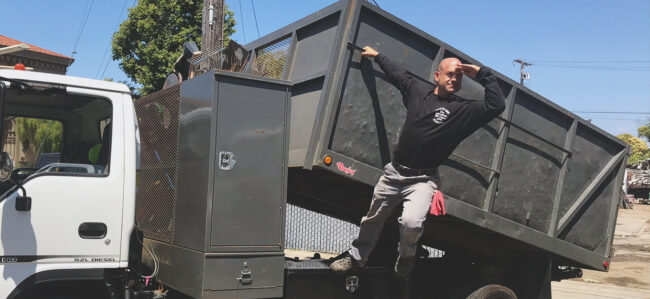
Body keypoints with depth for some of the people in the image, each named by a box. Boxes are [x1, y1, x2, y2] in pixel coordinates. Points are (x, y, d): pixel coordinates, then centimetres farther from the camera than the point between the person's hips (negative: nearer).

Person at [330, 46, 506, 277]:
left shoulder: (464, 110, -7)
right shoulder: (418, 90, 5)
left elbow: (497, 105, -19)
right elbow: (397, 74, 23)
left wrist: (482, 74, -18)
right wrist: (377, 56, 34)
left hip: (423, 180, -4)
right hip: (394, 172, 4)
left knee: (411, 222, -27)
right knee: (373, 217, 17)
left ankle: (406, 255, 8)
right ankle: (356, 257, 41)